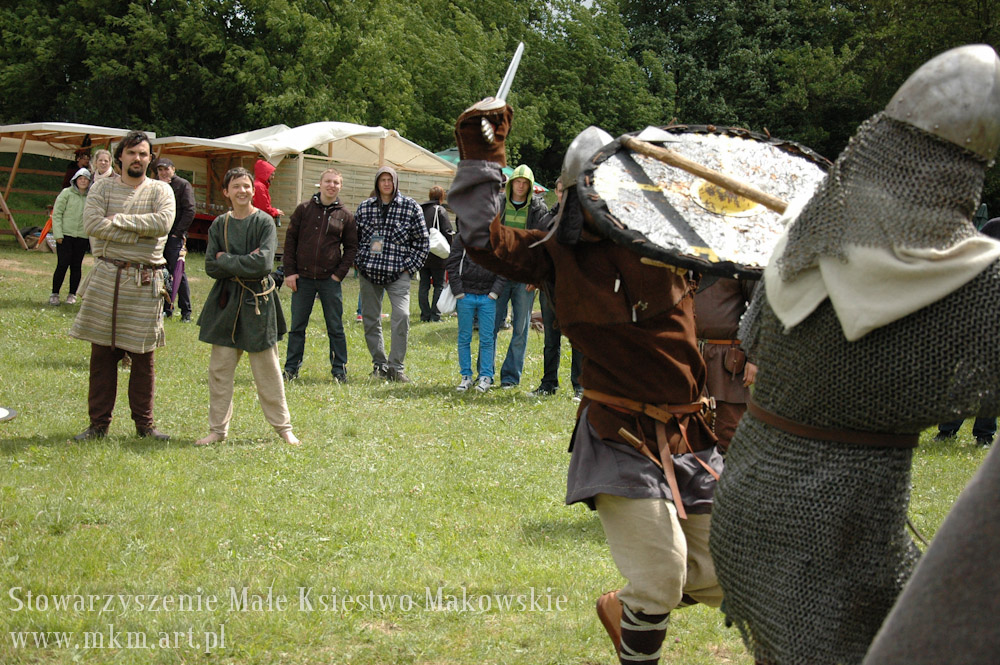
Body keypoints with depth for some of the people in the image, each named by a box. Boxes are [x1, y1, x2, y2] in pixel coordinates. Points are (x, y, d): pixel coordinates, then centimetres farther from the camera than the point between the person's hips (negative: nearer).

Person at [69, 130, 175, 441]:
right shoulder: (103, 188, 7)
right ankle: (98, 423, 11)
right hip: (107, 277, 0)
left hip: (146, 283, 0)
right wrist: (138, 232, -12)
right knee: (102, 354, 3)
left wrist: (117, 220, -10)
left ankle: (144, 423, 15)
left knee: (143, 357, 4)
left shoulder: (161, 190, 6)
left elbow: (163, 223, -14)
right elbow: (92, 224, -10)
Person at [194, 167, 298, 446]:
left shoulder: (264, 222, -4)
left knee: (267, 369, 3)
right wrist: (244, 263, -13)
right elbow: (211, 267, -2)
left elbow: (263, 264, -16)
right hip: (226, 300, 3)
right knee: (220, 368, 4)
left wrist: (226, 261, -11)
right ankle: (218, 428, 14)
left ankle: (283, 426, 14)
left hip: (258, 302, -3)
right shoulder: (220, 224, 6)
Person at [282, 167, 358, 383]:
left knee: (335, 327, 4)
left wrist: (340, 273, -3)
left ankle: (339, 369, 13)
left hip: (330, 279, 0)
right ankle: (291, 368, 15)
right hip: (303, 278, 0)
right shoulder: (304, 209, 3)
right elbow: (290, 240, 4)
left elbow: (351, 247, 8)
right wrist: (289, 272, -2)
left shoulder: (345, 216, 3)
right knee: (297, 326, 6)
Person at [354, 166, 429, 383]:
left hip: (398, 273, -3)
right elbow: (354, 237, 17)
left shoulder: (410, 207, 1)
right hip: (369, 271, 3)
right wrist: (360, 262, 6)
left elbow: (422, 241, 4)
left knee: (401, 316, -18)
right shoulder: (365, 207, 8)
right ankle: (379, 365, 21)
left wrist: (409, 267, -3)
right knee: (370, 320, 6)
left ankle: (395, 367, -10)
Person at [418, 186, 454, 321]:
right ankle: (435, 314, -2)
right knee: (439, 285, 4)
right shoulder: (440, 210, -9)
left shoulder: (419, 210, 7)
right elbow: (448, 233, -14)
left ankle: (425, 314, 8)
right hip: (436, 255, -5)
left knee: (424, 285, 9)